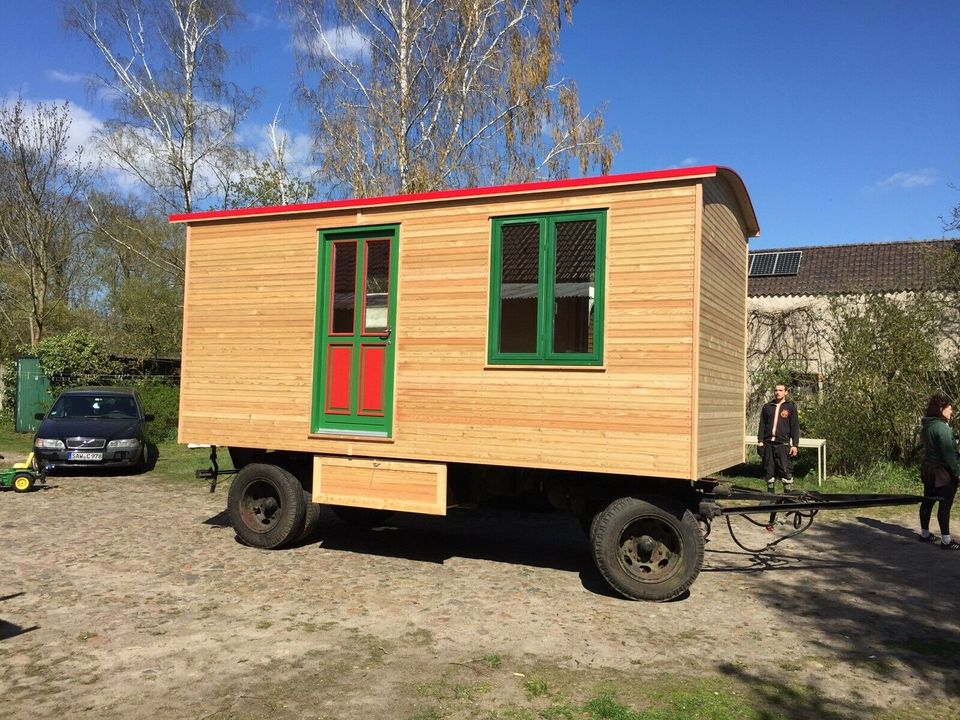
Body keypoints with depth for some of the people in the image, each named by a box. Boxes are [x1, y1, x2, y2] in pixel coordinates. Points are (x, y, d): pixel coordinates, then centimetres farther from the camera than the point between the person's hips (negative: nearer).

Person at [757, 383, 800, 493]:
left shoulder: (790, 407, 3)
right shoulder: (767, 407, 12)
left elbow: (795, 428, 0)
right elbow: (762, 426, 13)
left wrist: (795, 445, -6)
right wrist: (760, 441, 4)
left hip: (783, 444, -3)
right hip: (768, 443, 3)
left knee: (786, 470, -5)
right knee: (769, 470, 8)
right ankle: (770, 493, 18)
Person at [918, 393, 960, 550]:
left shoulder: (925, 426, 7)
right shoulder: (942, 427, -21)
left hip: (928, 468, 9)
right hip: (943, 472, -9)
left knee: (928, 501, 16)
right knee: (945, 505, -1)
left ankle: (925, 534, 27)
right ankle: (946, 540, 5)